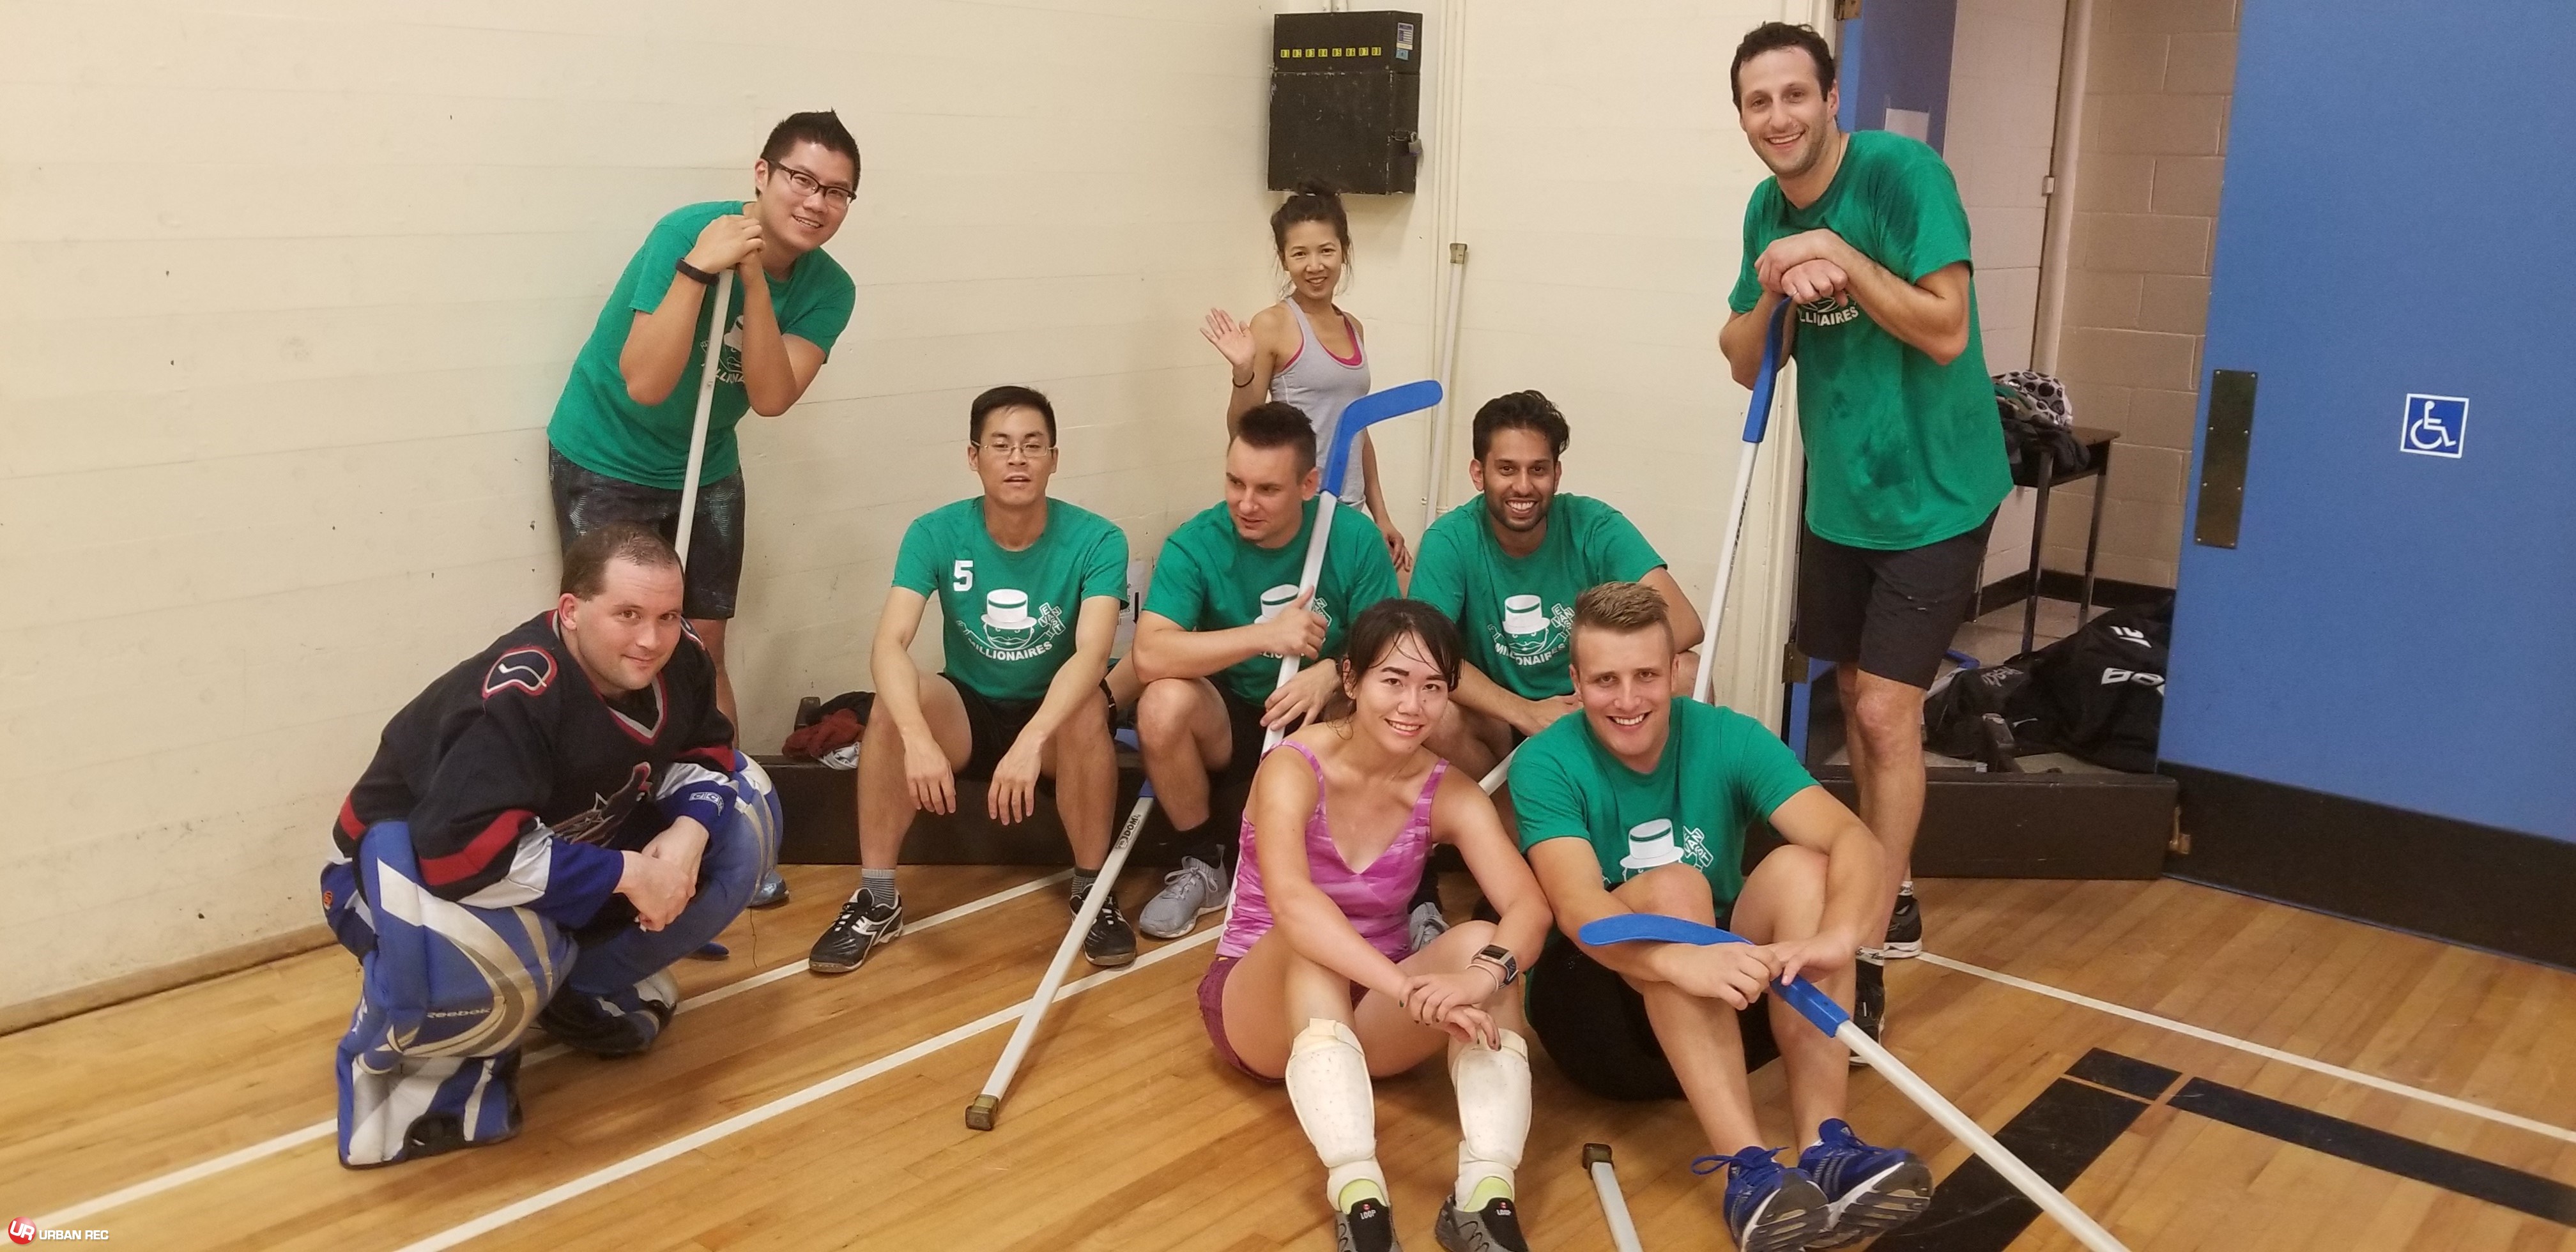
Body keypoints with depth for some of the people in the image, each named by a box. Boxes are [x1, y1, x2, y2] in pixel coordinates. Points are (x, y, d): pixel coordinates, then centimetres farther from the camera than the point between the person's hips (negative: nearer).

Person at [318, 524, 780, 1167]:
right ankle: (392, 1061, -5)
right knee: (500, 960, -42)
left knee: (744, 811, -2)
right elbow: (466, 854, -44)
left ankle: (586, 987, 11)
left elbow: (704, 752, 2)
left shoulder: (680, 660, -15)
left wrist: (689, 831, -22)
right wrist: (627, 873, -38)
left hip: (565, 849, 8)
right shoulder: (515, 697, -36)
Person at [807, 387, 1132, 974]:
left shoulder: (1096, 540, -17)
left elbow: (1093, 652, -31)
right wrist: (918, 739, -44)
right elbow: (890, 644, -25)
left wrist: (1032, 740, -48)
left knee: (1088, 707, -35)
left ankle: (1092, 892, -17)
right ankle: (877, 899, -16)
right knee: (893, 702, -29)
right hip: (967, 714, 2)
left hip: (1055, 717, -1)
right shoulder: (935, 534, -13)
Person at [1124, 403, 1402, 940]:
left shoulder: (1354, 541, -12)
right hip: (1230, 719, 0)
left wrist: (1333, 673, -34)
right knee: (1164, 703, -31)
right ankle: (1202, 866, -6)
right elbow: (1148, 657, -29)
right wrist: (1267, 636, -34)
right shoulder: (1194, 544, -17)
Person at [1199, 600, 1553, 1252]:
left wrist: (1482, 976, -47)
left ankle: (1485, 1197, -38)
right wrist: (1412, 991, -52)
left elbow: (1530, 907, -25)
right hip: (1261, 1003, -3)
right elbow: (1290, 903, -39)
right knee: (1312, 940, -36)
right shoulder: (1293, 768, -20)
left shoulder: (1449, 794, -9)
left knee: (1481, 942, -25)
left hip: (1369, 1013, 3)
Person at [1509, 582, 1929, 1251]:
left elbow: (1854, 838, -22)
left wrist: (1836, 937, -44)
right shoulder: (1547, 764, -14)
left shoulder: (1727, 739, -8)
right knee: (1673, 886, -31)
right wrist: (1681, 960, -51)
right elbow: (1577, 908, -31)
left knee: (1801, 867, -23)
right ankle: (1747, 1171, -42)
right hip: (1597, 1002, -3)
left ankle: (1825, 1147, -34)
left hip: (1729, 1005, 3)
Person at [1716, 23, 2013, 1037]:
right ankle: (1889, 895, 33)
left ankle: (1867, 955, -1)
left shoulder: (1902, 173, -17)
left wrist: (1838, 255, -27)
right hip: (1837, 491, 7)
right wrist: (1771, 291, -15)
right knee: (1853, 696, 15)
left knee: (1886, 714, -10)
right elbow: (1744, 367, 5)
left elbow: (1946, 332, -21)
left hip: (1931, 491, -7)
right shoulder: (1767, 210, 2)